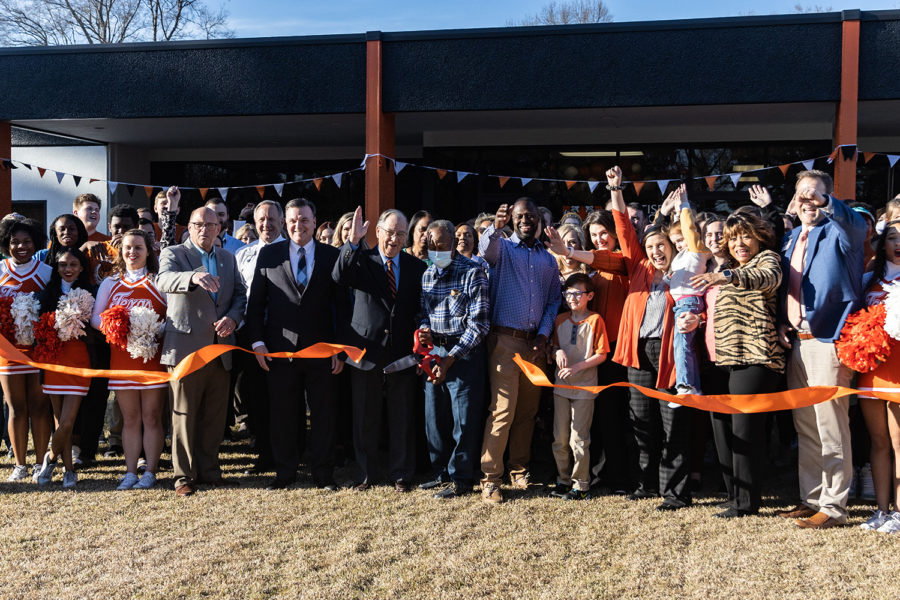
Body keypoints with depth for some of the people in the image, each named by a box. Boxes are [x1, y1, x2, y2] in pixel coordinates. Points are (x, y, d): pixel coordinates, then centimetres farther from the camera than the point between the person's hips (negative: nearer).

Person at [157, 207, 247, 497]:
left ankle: (209, 470, 23)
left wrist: (232, 318, -6)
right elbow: (164, 280, -22)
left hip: (220, 347, 5)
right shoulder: (173, 254, -1)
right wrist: (194, 277, -43)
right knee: (184, 415, 0)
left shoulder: (228, 258, 16)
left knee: (215, 415, 11)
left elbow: (240, 293, 15)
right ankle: (184, 475, 10)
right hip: (186, 347, -5)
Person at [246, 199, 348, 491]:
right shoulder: (268, 254, 5)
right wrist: (257, 341, -3)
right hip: (280, 349, 0)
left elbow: (342, 304, 4)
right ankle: (285, 472, 20)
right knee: (282, 414, 7)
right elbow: (255, 301, 6)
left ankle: (323, 473, 17)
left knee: (324, 414, 5)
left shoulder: (332, 256, 4)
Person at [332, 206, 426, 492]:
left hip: (402, 351, 1)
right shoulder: (361, 260, 0)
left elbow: (421, 308, 7)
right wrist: (353, 242, -31)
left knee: (402, 417, 7)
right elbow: (339, 277, -21)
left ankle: (401, 474, 21)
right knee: (365, 417, 8)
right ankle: (366, 473, 21)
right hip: (367, 349, -1)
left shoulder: (416, 266, 6)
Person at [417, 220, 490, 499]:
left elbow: (479, 323, -13)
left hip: (464, 353, -6)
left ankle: (461, 479, 10)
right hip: (434, 350, 6)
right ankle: (441, 472, 25)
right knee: (434, 414, 11)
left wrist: (450, 359, -16)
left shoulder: (472, 272, -9)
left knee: (464, 418, -2)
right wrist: (424, 329, -6)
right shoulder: (427, 275, 11)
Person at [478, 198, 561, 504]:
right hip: (506, 339, -5)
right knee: (503, 409, -11)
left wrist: (544, 335, 2)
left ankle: (519, 469, 22)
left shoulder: (548, 259, 16)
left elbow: (554, 300, 15)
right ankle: (490, 478, -7)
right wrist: (495, 227, -42)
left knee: (528, 410, 10)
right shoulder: (502, 247, 3)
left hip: (535, 342, 5)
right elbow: (486, 249, -21)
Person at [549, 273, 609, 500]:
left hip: (584, 386, -5)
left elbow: (601, 354, -7)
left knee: (579, 439, -2)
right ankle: (563, 480, 21)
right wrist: (557, 352, -7)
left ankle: (581, 485, 8)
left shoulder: (595, 320, -5)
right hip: (561, 385, 5)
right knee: (559, 439, 8)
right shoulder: (561, 320, 10)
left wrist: (577, 367, -16)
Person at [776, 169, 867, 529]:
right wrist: (783, 322, 9)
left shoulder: (838, 231, -4)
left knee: (831, 429, -4)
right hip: (798, 341, 7)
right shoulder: (791, 239, 16)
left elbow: (857, 224, -28)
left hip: (827, 341, -7)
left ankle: (834, 506, 5)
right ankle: (811, 499, 23)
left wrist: (824, 202, -38)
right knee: (806, 429, 13)